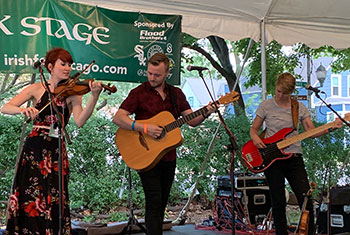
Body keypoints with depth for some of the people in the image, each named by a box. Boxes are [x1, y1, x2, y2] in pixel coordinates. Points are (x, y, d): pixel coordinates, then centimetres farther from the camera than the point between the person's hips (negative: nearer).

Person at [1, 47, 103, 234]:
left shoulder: (72, 93, 3)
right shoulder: (37, 89, 4)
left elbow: (80, 121, -13)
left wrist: (94, 97, -25)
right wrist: (23, 110, -24)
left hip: (56, 150, 0)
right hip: (33, 148, 0)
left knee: (53, 201, -1)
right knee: (28, 199, 2)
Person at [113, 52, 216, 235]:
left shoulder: (176, 94, 10)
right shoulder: (139, 93, -5)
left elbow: (192, 120, 8)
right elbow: (118, 118, -14)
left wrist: (205, 114, -12)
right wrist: (144, 128, -25)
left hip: (169, 158, 5)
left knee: (161, 205, 12)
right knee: (154, 204, -11)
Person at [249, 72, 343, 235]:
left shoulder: (300, 108, 8)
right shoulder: (266, 105, 3)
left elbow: (312, 133, 5)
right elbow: (254, 129, 8)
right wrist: (255, 138, -14)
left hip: (294, 158, 2)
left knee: (306, 200, -6)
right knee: (278, 203, 4)